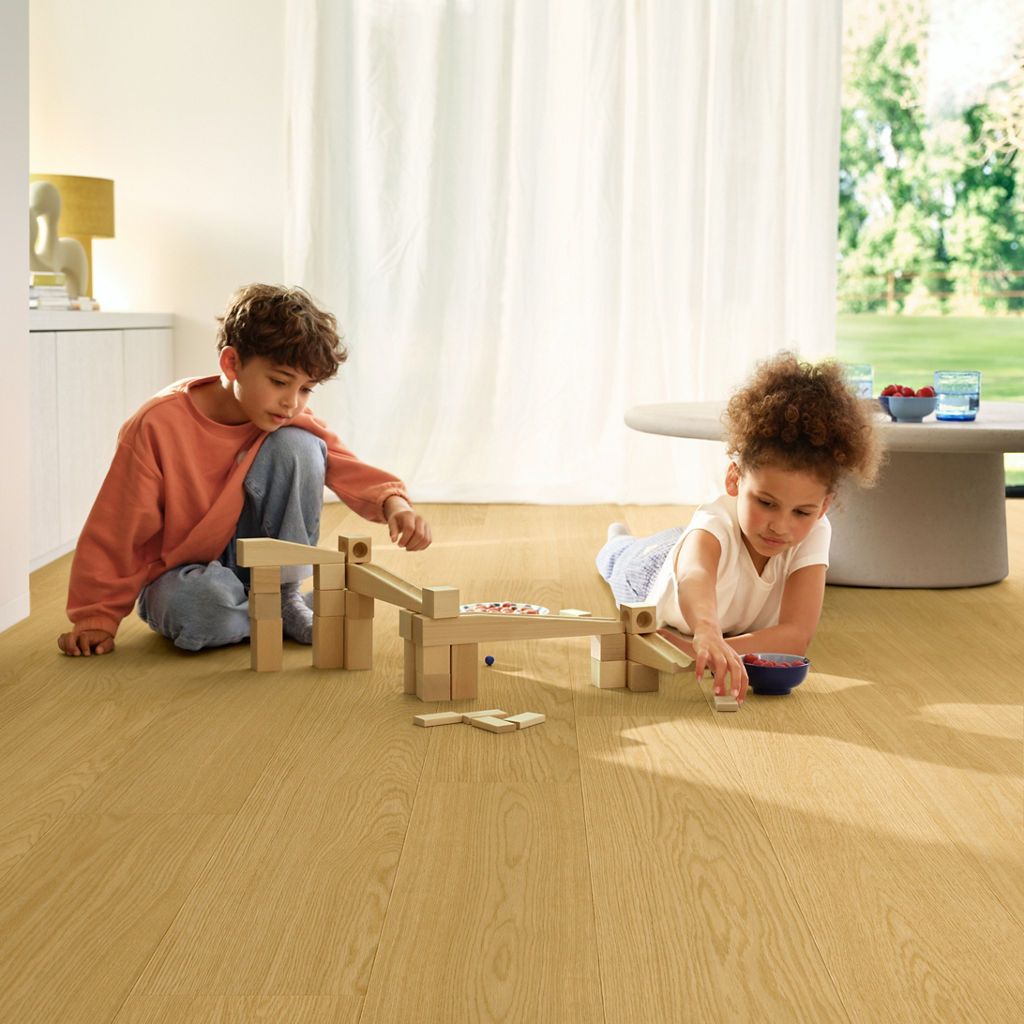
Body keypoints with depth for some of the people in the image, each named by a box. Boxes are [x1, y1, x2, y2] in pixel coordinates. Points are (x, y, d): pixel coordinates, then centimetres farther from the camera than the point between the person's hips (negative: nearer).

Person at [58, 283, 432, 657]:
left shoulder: (293, 421, -9)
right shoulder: (159, 425, -23)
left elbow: (347, 469, -16)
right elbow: (117, 529, -17)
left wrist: (393, 503, -39)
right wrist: (97, 619, -14)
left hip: (253, 563, 4)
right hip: (177, 575, -4)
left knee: (296, 445, -19)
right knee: (203, 605, -43)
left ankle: (283, 598, -8)